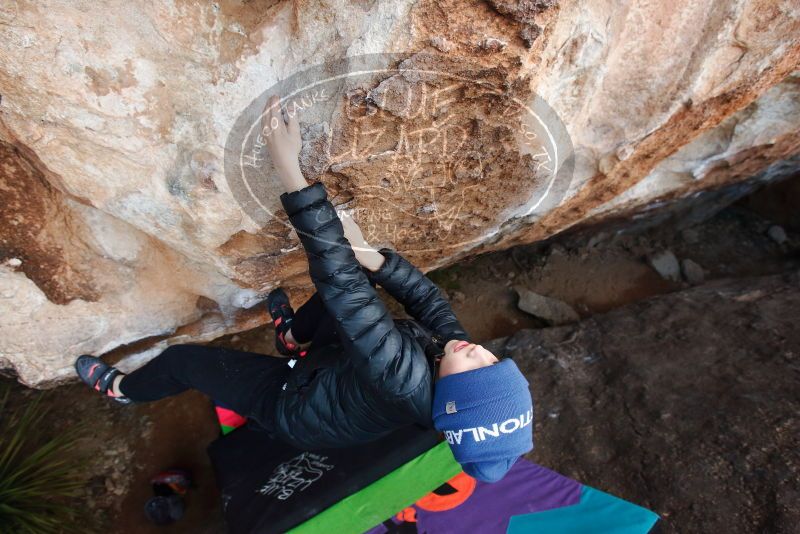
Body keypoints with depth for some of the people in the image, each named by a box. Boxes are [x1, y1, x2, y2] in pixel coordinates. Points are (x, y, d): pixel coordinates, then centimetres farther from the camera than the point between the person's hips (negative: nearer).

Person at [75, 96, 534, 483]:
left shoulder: (406, 378, -47)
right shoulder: (451, 352, -26)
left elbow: (337, 278, -50)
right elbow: (428, 296, -10)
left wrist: (289, 167, -48)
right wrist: (369, 256, -26)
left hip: (292, 405, -5)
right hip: (332, 365, 6)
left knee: (181, 359, 2)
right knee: (358, 279, 4)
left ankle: (121, 389, 40)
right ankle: (295, 338, 30)